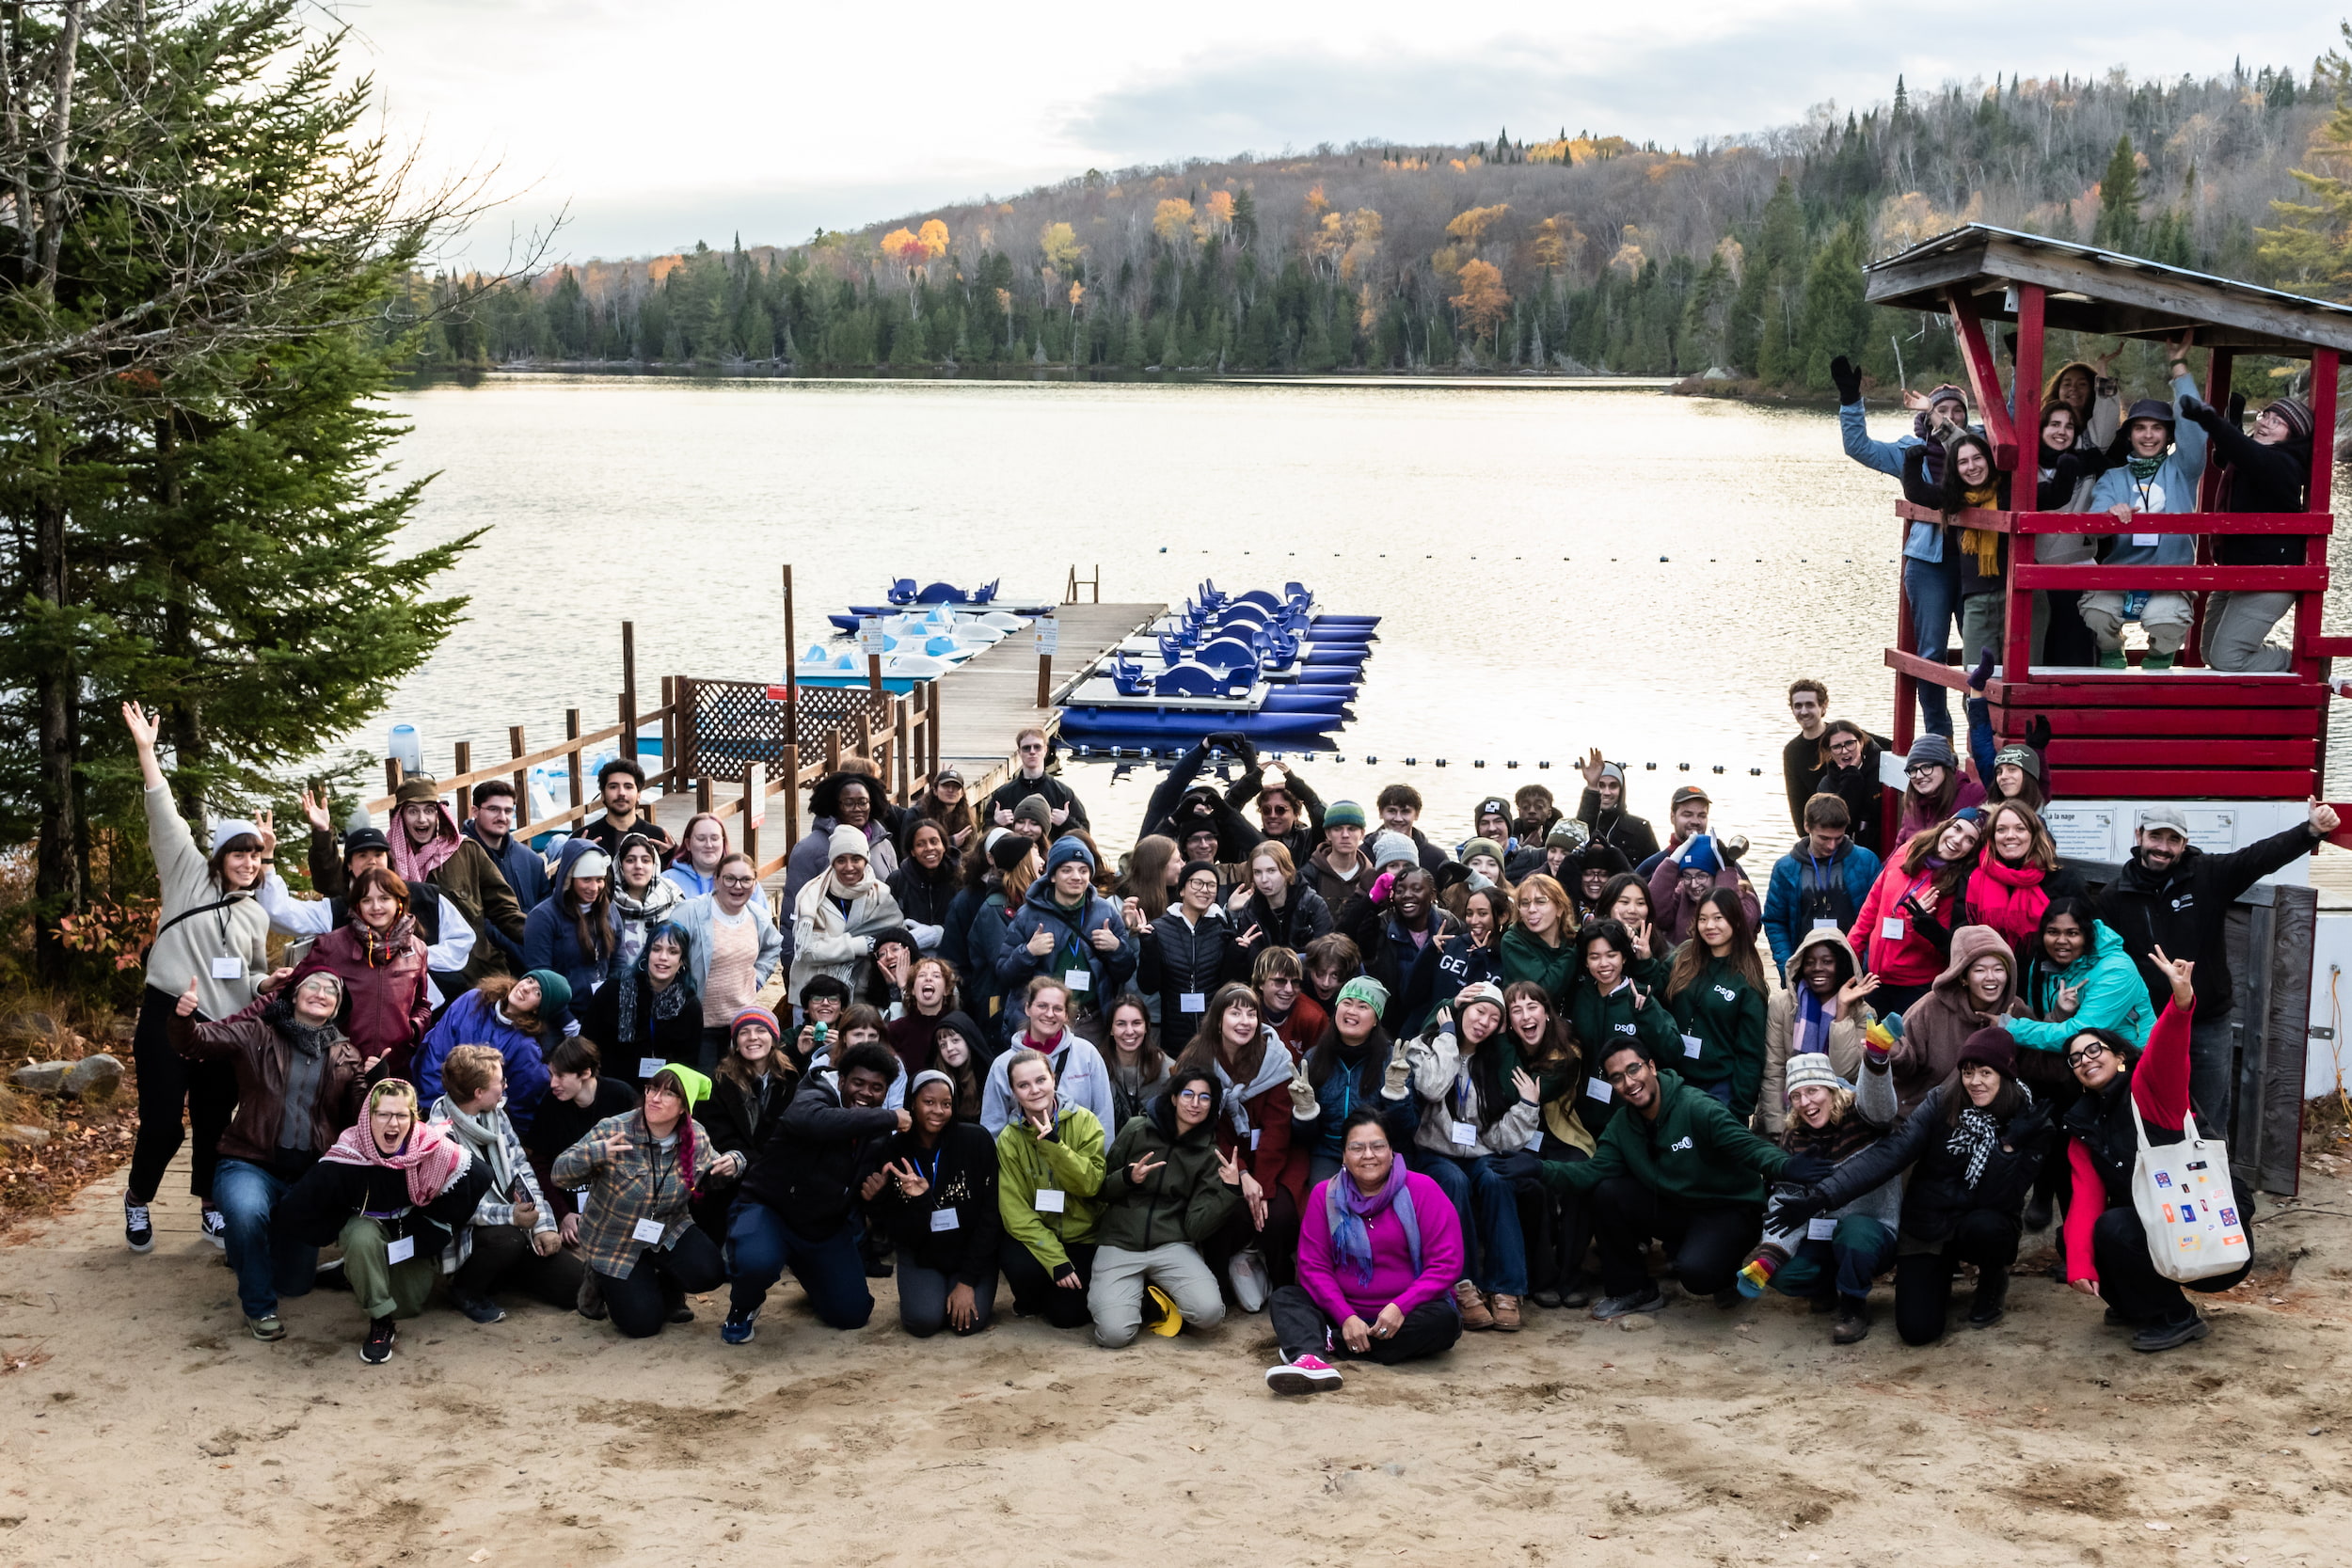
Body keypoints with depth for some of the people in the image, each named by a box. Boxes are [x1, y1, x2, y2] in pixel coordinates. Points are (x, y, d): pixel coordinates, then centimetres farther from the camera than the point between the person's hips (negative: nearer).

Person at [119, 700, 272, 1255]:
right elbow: (165, 817, -6)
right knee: (162, 1123, -4)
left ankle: (211, 1207, 24)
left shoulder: (256, 915, 16)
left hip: (223, 1029, 4)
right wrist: (146, 750, -14)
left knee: (214, 1123, 9)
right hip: (167, 1019, -4)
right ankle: (138, 1199, 20)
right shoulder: (188, 876, 3)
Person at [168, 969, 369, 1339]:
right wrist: (183, 1017, -27)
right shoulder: (256, 1035, 5)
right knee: (247, 1212, -39)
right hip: (251, 1165, -3)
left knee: (295, 1283, 4)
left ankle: (282, 1237, 41)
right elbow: (195, 1043, -4)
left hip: (310, 1177, 3)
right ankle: (258, 1305, -13)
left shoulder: (346, 1057, 11)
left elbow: (364, 1115, 2)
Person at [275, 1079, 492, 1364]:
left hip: (412, 1232, 3)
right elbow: (299, 1205, -26)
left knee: (410, 1304, -1)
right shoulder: (348, 1153, -31)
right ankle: (381, 1323, -18)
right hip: (365, 1223, -2)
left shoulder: (434, 1149, -28)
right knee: (363, 1238, -37)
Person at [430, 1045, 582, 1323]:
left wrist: (543, 1224, -4)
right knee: (507, 1239, -39)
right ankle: (465, 1291, -8)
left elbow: (521, 1169, 7)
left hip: (514, 1223, 6)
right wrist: (508, 1216, -30)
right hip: (467, 1236, -6)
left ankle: (499, 1275, 19)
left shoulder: (496, 1114, 5)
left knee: (576, 1281, -7)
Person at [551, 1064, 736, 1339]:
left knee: (708, 1272, -24)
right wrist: (596, 1153, -42)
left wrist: (732, 1163, -15)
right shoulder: (613, 1131, -22)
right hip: (614, 1242, -3)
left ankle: (667, 1290, 12)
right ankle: (606, 1284, 22)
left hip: (670, 1233, 3)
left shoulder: (697, 1138, -10)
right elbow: (558, 1174, -21)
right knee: (642, 1323, -11)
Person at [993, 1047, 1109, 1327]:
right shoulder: (1009, 1139, -7)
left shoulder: (1083, 1122, -8)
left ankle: (1059, 1296, 20)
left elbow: (1091, 1184, -17)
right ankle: (1030, 1303, 5)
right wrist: (1056, 1260, -23)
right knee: (1021, 1267, -31)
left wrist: (1054, 1145, -30)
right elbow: (1016, 1213, -13)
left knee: (1067, 1314, -17)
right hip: (1036, 1237, 0)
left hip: (1084, 1236, 0)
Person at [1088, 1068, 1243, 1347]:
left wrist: (1231, 1190, -18)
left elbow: (1195, 1226, -4)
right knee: (1114, 1334, -25)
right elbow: (1099, 1190, 9)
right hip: (1119, 1243, -1)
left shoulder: (1209, 1155, 5)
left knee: (1209, 1311, -27)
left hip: (1172, 1246, 1)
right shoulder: (1137, 1130, 2)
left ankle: (1159, 1299, 6)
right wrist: (1127, 1178, -11)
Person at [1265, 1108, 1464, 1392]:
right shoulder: (1325, 1194, 2)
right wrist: (1345, 1318, -17)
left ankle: (1326, 1342, -29)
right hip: (1344, 1312, 2)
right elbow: (1313, 1265, -2)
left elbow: (1446, 1262, -11)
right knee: (1283, 1299, -17)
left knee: (1443, 1320, -32)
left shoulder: (1422, 1190, -6)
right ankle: (1311, 1360, -50)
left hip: (1405, 1314, -2)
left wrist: (1400, 1307, -23)